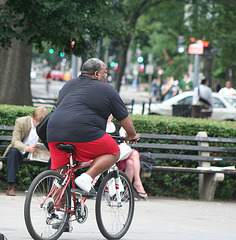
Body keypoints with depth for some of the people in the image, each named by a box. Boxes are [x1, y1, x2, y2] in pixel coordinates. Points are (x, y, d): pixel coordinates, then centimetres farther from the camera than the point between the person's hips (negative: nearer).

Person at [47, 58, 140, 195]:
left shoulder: (69, 85, 27)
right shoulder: (108, 91, 9)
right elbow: (124, 118, 14)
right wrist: (132, 135, 32)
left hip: (54, 131, 6)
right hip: (84, 133, -6)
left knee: (60, 174, 12)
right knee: (113, 153, 11)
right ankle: (86, 178, -7)